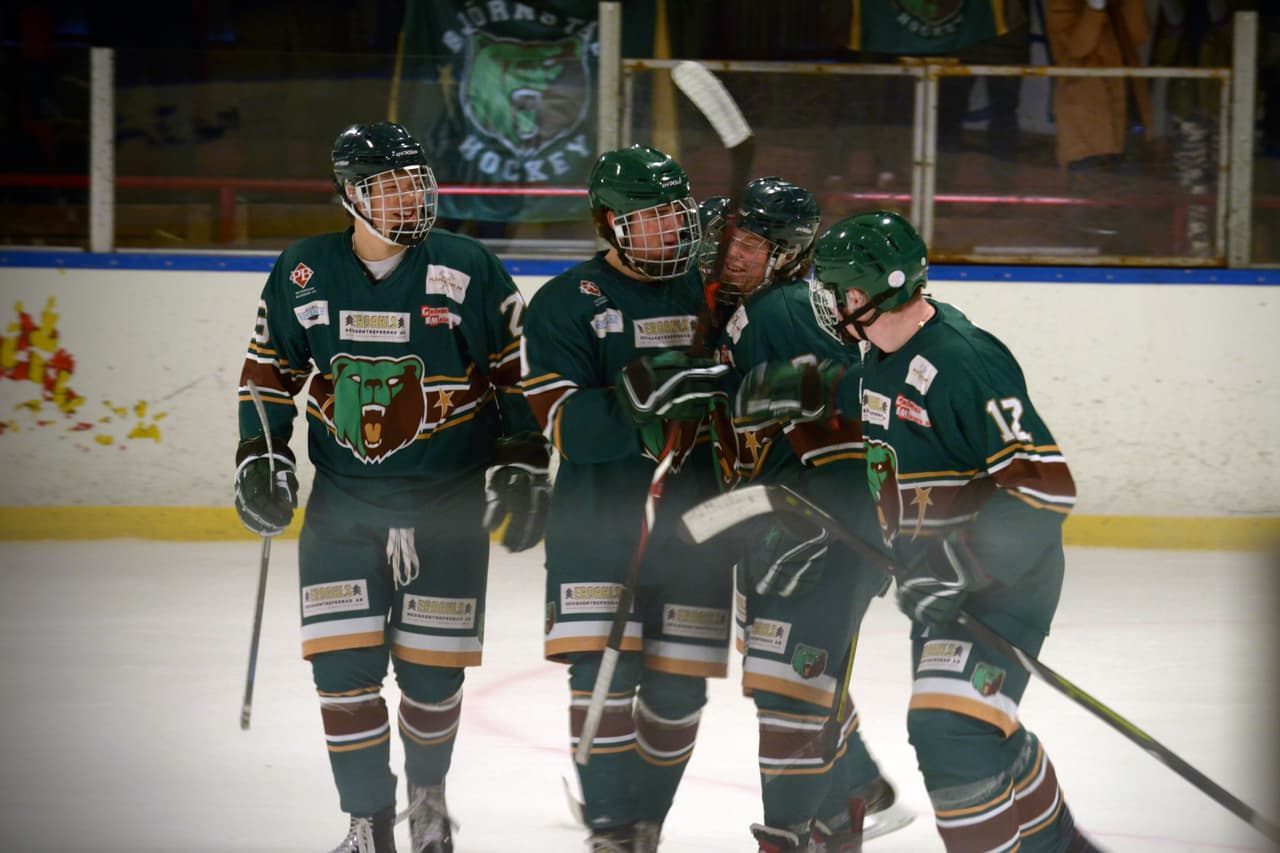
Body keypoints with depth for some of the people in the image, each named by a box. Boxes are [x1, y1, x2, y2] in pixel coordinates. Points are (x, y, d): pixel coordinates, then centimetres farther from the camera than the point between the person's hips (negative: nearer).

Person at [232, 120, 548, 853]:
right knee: (344, 667, -8)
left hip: (448, 504, -1)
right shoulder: (304, 273, 1)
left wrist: (525, 465, -3)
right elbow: (270, 367, 12)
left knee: (431, 670, 2)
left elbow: (522, 372, 1)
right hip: (343, 503, 1)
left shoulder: (469, 270, -5)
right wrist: (261, 456, 4)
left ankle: (428, 790, 30)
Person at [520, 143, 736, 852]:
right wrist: (638, 399, -29)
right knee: (604, 668, -14)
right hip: (597, 518, -3)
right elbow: (561, 421, -15)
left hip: (693, 516, 3)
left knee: (677, 684, 3)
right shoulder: (566, 303, -3)